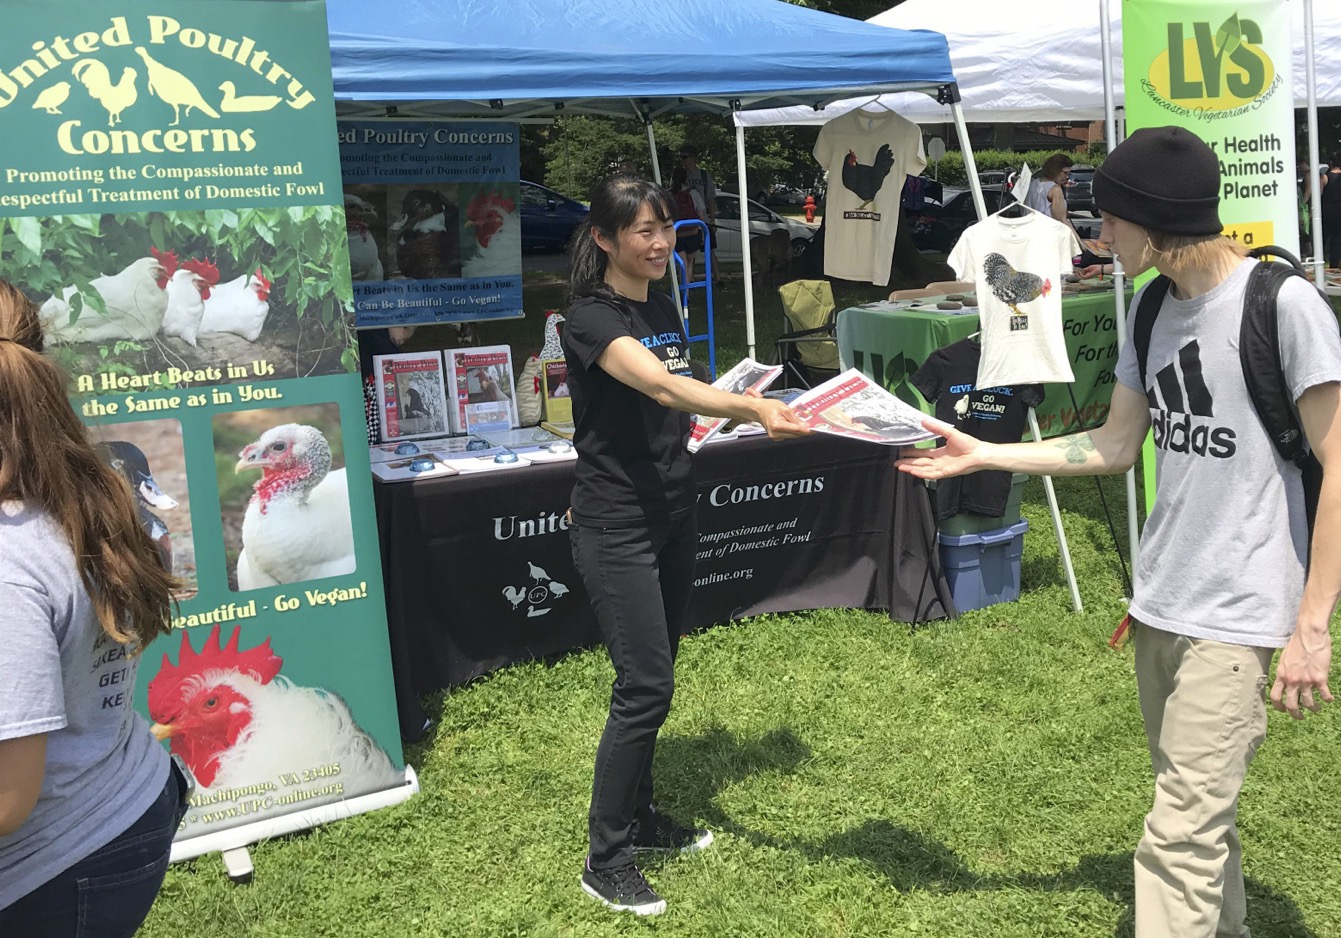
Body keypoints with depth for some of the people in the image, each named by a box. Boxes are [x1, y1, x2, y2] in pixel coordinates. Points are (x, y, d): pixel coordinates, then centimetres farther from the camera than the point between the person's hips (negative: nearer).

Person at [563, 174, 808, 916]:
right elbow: (661, 385, -36)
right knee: (645, 687, -7)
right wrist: (754, 408, -48)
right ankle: (605, 862, 8)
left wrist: (736, 404, 4)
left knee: (653, 679, 16)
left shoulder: (663, 308, 9)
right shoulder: (590, 320, -17)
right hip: (615, 528, -8)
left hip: (673, 514, 8)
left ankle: (639, 818, 33)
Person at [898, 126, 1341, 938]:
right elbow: (1115, 446, 14)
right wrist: (980, 455, 11)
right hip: (1160, 603, 7)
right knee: (1200, 809, 18)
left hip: (1233, 616, -7)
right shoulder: (1158, 311, 8)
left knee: (1181, 833, -6)